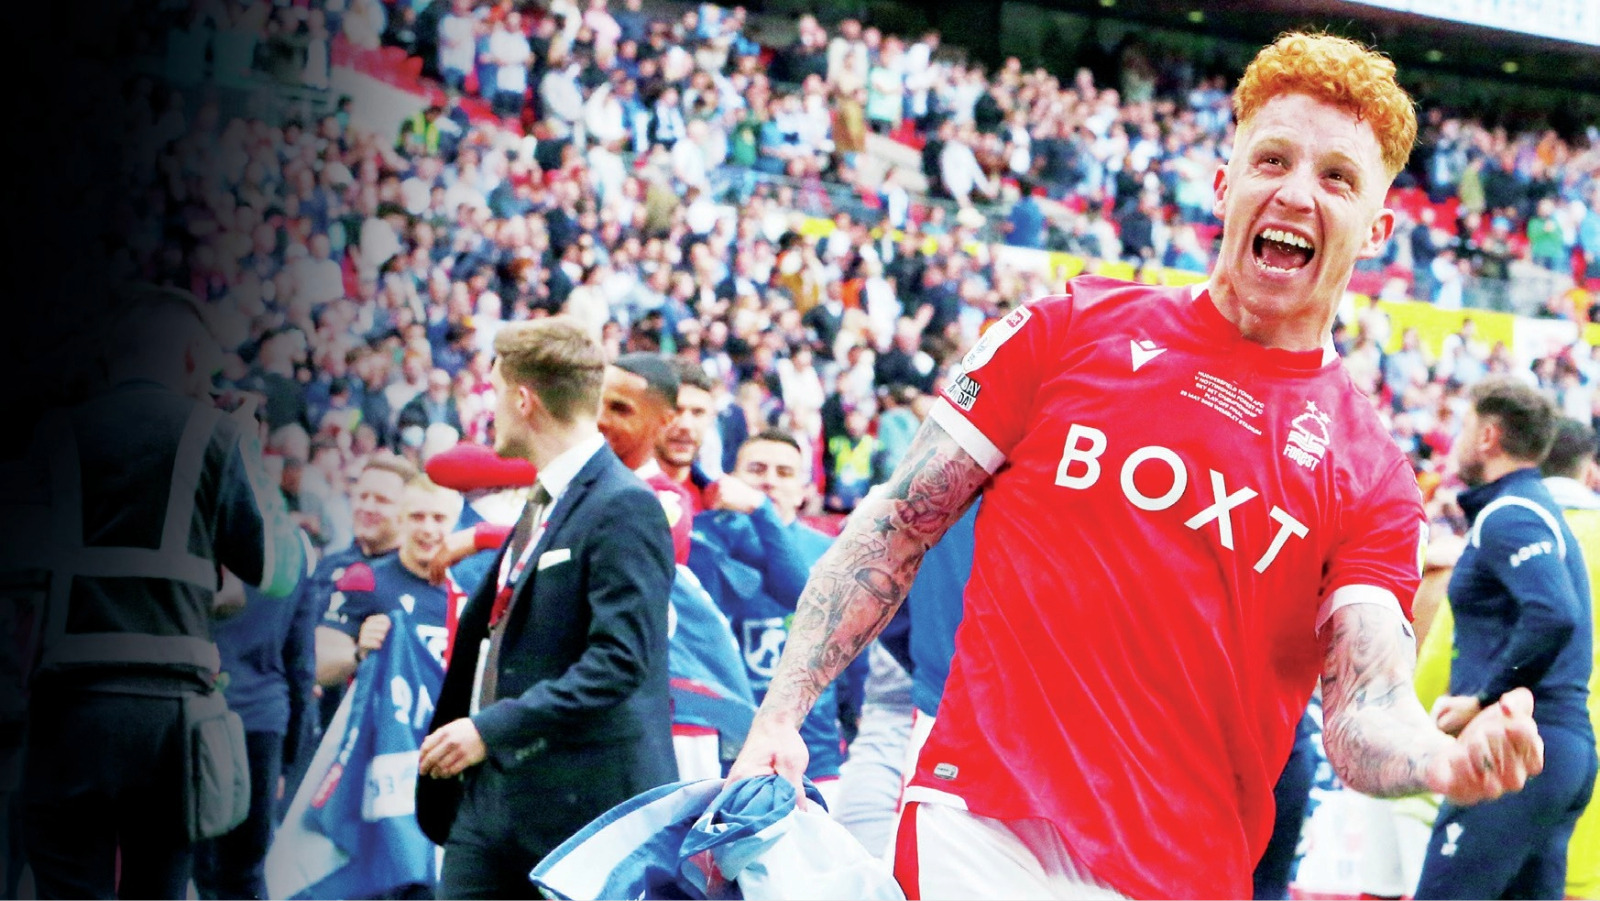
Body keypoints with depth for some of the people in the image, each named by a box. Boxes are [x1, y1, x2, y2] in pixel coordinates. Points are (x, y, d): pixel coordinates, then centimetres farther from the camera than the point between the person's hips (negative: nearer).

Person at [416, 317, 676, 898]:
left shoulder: (624, 507, -13)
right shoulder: (543, 502, 18)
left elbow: (619, 661, -21)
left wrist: (492, 729, -22)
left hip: (587, 799, -9)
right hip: (492, 791, 9)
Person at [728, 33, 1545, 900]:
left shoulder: (1370, 479, 7)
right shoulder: (1073, 329, 7)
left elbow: (1366, 714, -3)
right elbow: (900, 526, 8)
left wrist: (1449, 760, -26)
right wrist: (778, 718, -1)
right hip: (982, 828, -1)